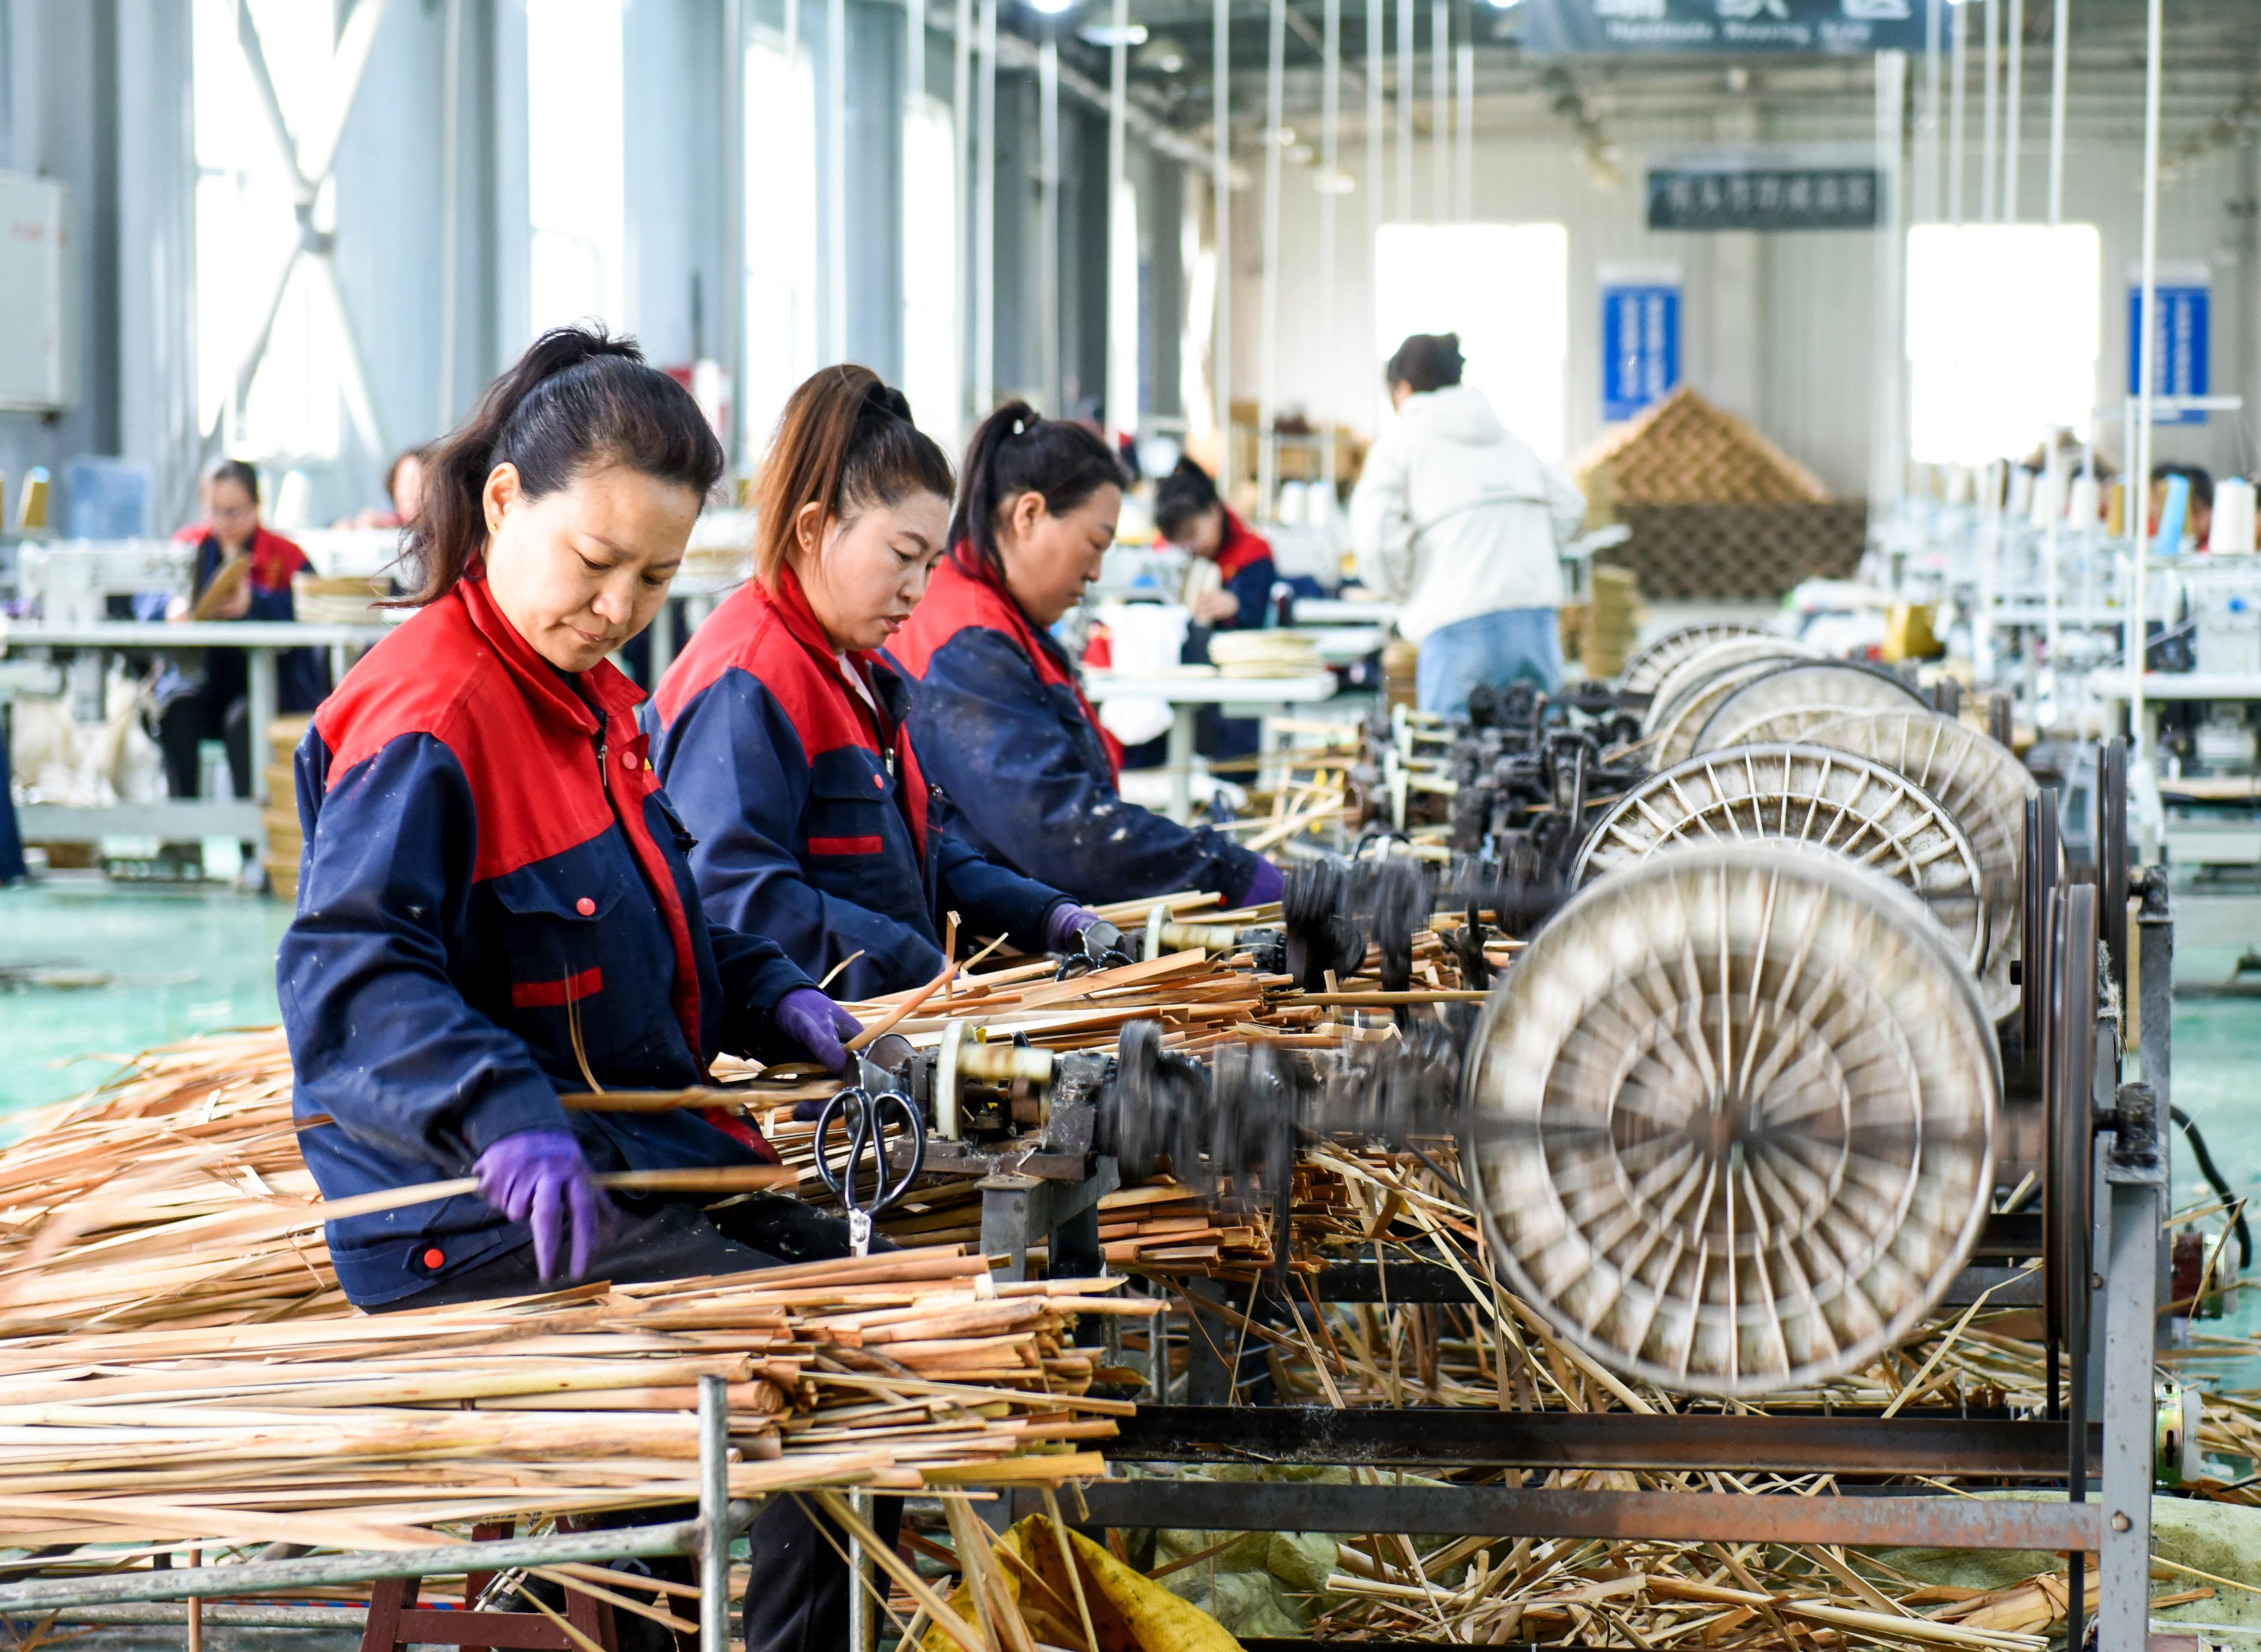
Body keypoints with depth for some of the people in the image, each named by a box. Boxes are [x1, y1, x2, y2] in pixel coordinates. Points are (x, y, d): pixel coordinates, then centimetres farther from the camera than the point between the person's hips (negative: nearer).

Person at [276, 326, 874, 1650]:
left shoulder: (594, 699, 13)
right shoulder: (423, 720, -19)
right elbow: (347, 975, -31)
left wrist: (771, 1000, 8)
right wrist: (506, 1121, -45)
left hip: (639, 1153, 10)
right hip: (481, 1226, -10)